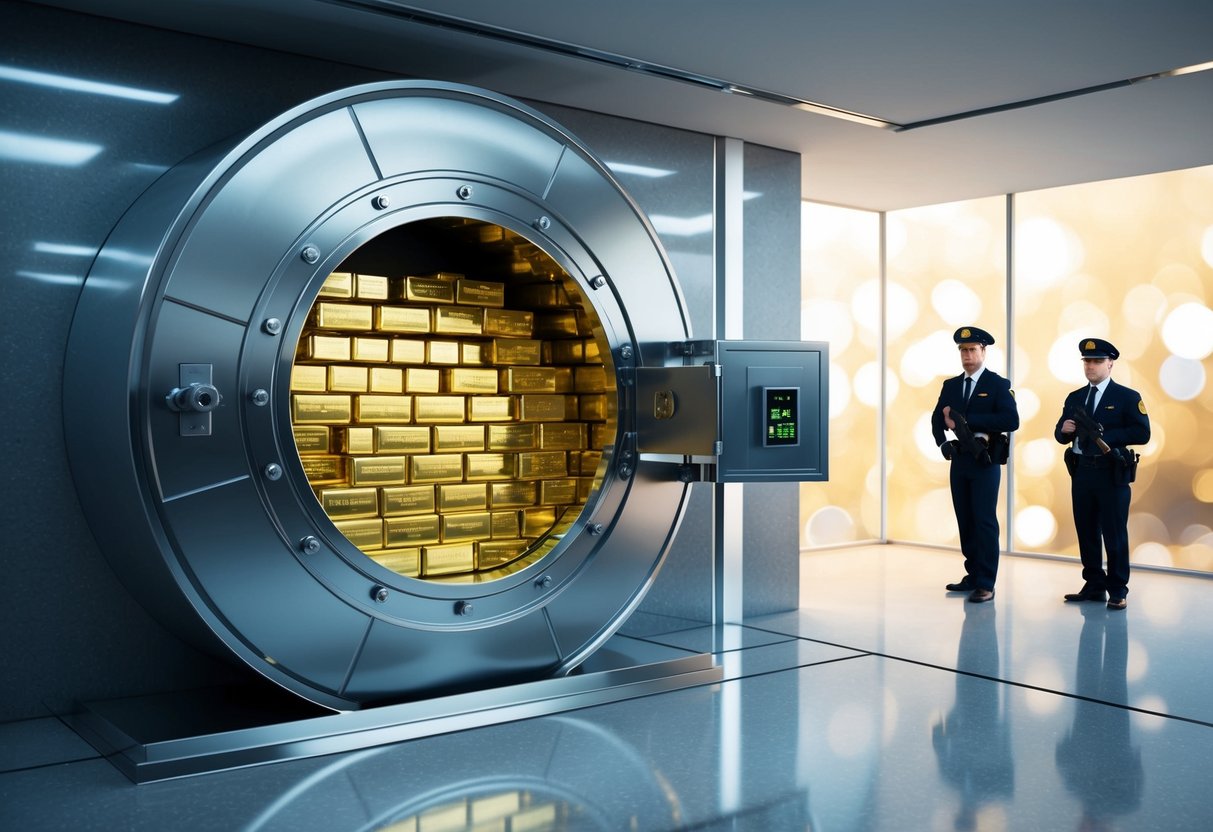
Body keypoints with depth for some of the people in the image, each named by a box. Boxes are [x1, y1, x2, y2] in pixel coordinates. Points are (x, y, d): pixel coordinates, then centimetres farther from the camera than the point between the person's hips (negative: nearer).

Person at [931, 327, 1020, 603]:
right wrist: (943, 442, -8)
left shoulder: (998, 384, -5)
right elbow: (937, 419, 13)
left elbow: (1011, 421, -17)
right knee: (965, 520, 10)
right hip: (959, 460, 5)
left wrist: (967, 420, -21)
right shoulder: (950, 385, 11)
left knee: (984, 521, -7)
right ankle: (972, 576, 20)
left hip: (985, 461, -5)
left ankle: (986, 584, -4)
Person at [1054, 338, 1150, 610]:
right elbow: (1060, 435, 13)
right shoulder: (1074, 398, 13)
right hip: (1081, 473, 5)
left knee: (1114, 534, 0)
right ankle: (1094, 586, 19)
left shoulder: (1128, 397, -2)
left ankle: (1117, 591, 7)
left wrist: (1104, 435, -17)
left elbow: (1142, 434, -11)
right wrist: (1065, 430, -10)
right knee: (1086, 532, 9)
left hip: (1111, 475, -5)